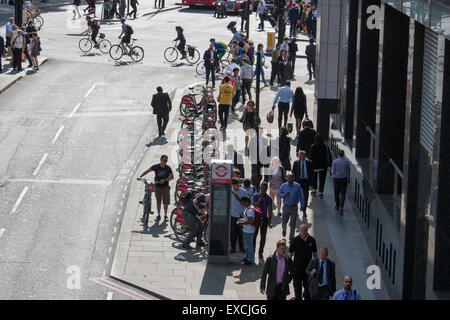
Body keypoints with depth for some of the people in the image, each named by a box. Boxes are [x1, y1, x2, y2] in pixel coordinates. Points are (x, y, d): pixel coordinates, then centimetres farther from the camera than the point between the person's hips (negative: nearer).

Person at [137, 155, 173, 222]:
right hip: (158, 187, 0)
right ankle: (158, 215, 18)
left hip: (165, 187, 0)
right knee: (158, 202, 4)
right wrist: (140, 176, -16)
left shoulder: (168, 168, -6)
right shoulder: (156, 167, -7)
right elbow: (147, 171, -4)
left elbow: (171, 176, -1)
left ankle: (165, 215, 13)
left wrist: (164, 180, -18)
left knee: (166, 202, -1)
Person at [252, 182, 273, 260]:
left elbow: (270, 211, 2)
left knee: (263, 237, 5)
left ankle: (261, 253, 17)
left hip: (264, 219, 1)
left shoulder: (268, 198, -1)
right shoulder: (255, 196, -3)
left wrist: (269, 222, -2)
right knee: (254, 236, 4)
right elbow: (254, 205, -14)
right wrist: (260, 198, -18)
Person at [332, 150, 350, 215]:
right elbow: (348, 170, 4)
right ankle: (341, 207, -12)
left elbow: (333, 172, -10)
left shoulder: (335, 161, -11)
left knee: (336, 193, 17)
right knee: (342, 193, 2)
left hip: (336, 179, -1)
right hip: (344, 179, 1)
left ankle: (337, 206, 31)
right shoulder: (347, 161, -6)